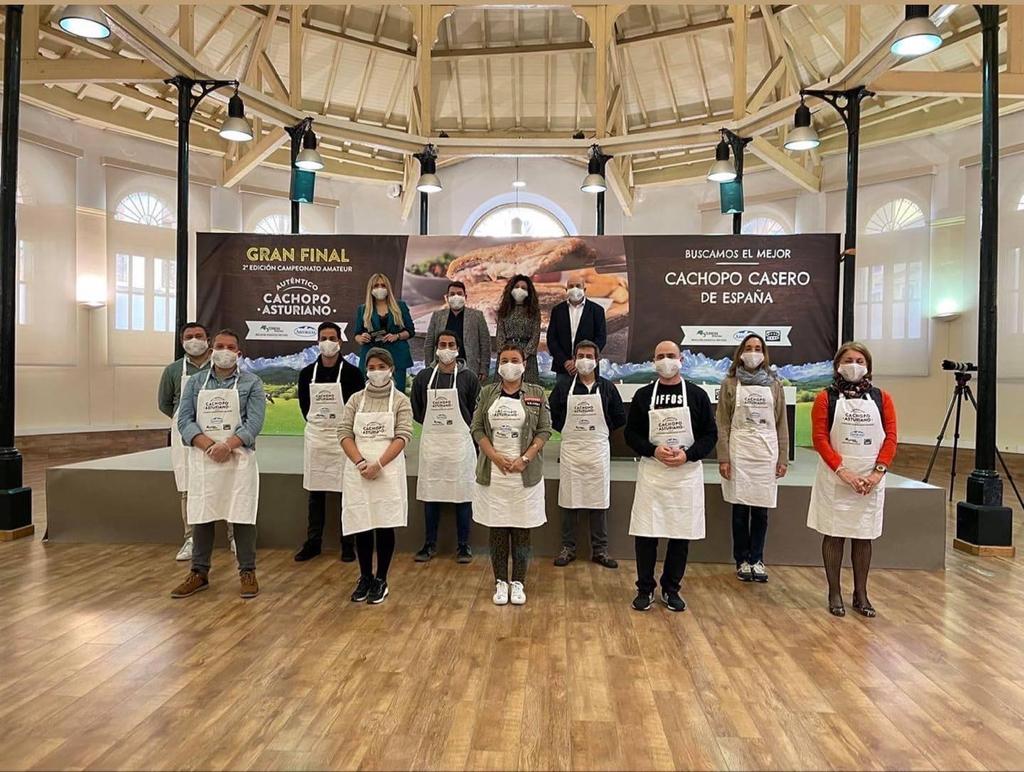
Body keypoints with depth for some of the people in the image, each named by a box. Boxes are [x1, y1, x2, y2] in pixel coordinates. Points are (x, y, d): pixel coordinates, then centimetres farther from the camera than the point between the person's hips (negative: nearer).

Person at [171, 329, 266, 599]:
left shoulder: (251, 383, 3)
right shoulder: (195, 383, 10)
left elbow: (254, 422, -7)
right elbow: (184, 420, 1)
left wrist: (227, 445, -21)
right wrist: (209, 446, -15)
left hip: (239, 460, -2)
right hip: (202, 460, 3)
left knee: (242, 516, 1)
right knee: (201, 517, 8)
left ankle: (247, 572, 12)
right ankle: (199, 573, 21)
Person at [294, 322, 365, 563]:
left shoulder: (351, 372, -6)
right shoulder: (307, 373, 4)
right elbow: (303, 403, 16)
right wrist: (315, 422, 10)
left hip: (342, 437, -3)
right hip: (315, 436, 3)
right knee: (315, 493, 10)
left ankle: (348, 544, 13)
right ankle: (313, 543, 20)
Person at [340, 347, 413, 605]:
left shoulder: (400, 401, 1)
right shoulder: (356, 400, 8)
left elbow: (403, 437, -8)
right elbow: (345, 434, 2)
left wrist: (378, 464, -18)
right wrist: (361, 462, -13)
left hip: (388, 471, -2)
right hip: (358, 471, 2)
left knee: (385, 526, 3)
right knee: (361, 526, 8)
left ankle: (381, 580, 18)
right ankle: (365, 577, 24)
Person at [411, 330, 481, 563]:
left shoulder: (469, 377, -2)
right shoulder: (423, 377, 5)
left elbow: (477, 411, 5)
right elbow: (416, 410, 13)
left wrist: (461, 428, 5)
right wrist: (433, 425, 9)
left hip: (460, 441, -2)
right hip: (431, 442, 2)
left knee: (462, 494, 3)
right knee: (430, 494, 9)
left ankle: (464, 545, 15)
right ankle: (430, 544, 22)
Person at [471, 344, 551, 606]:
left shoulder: (536, 393, 3)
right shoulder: (487, 393, 6)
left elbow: (544, 430, 0)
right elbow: (477, 428, 3)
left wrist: (524, 459, -11)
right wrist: (495, 456, -10)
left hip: (525, 473, -1)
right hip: (493, 473, 1)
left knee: (521, 530, 6)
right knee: (496, 529, 7)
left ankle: (518, 583, 18)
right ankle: (500, 582, 19)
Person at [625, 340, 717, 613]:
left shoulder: (697, 395, 3)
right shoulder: (643, 395, 5)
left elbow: (710, 434, 3)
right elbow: (631, 434, 5)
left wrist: (688, 454, -12)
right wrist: (653, 450, -13)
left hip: (686, 473, 0)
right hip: (651, 472, 0)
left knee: (682, 534, 7)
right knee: (646, 533, 1)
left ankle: (671, 588, 23)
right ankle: (645, 589, 17)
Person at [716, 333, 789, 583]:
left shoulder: (774, 384, 8)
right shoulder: (730, 384, 3)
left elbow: (782, 424, 8)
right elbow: (722, 423, 0)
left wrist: (783, 458, 3)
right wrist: (723, 458, -6)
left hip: (767, 452, 2)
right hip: (739, 451, -1)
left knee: (761, 510, 6)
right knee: (740, 510, 4)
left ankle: (756, 560, 19)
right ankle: (742, 561, 17)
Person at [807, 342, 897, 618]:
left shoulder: (881, 398, 5)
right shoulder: (826, 398, -2)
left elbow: (890, 437, 1)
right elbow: (820, 438, -8)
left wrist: (878, 472, -11)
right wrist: (843, 471, -17)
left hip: (871, 481, 2)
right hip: (835, 479, -2)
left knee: (864, 537, 11)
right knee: (834, 535, 5)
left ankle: (861, 594, 23)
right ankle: (834, 593, 17)